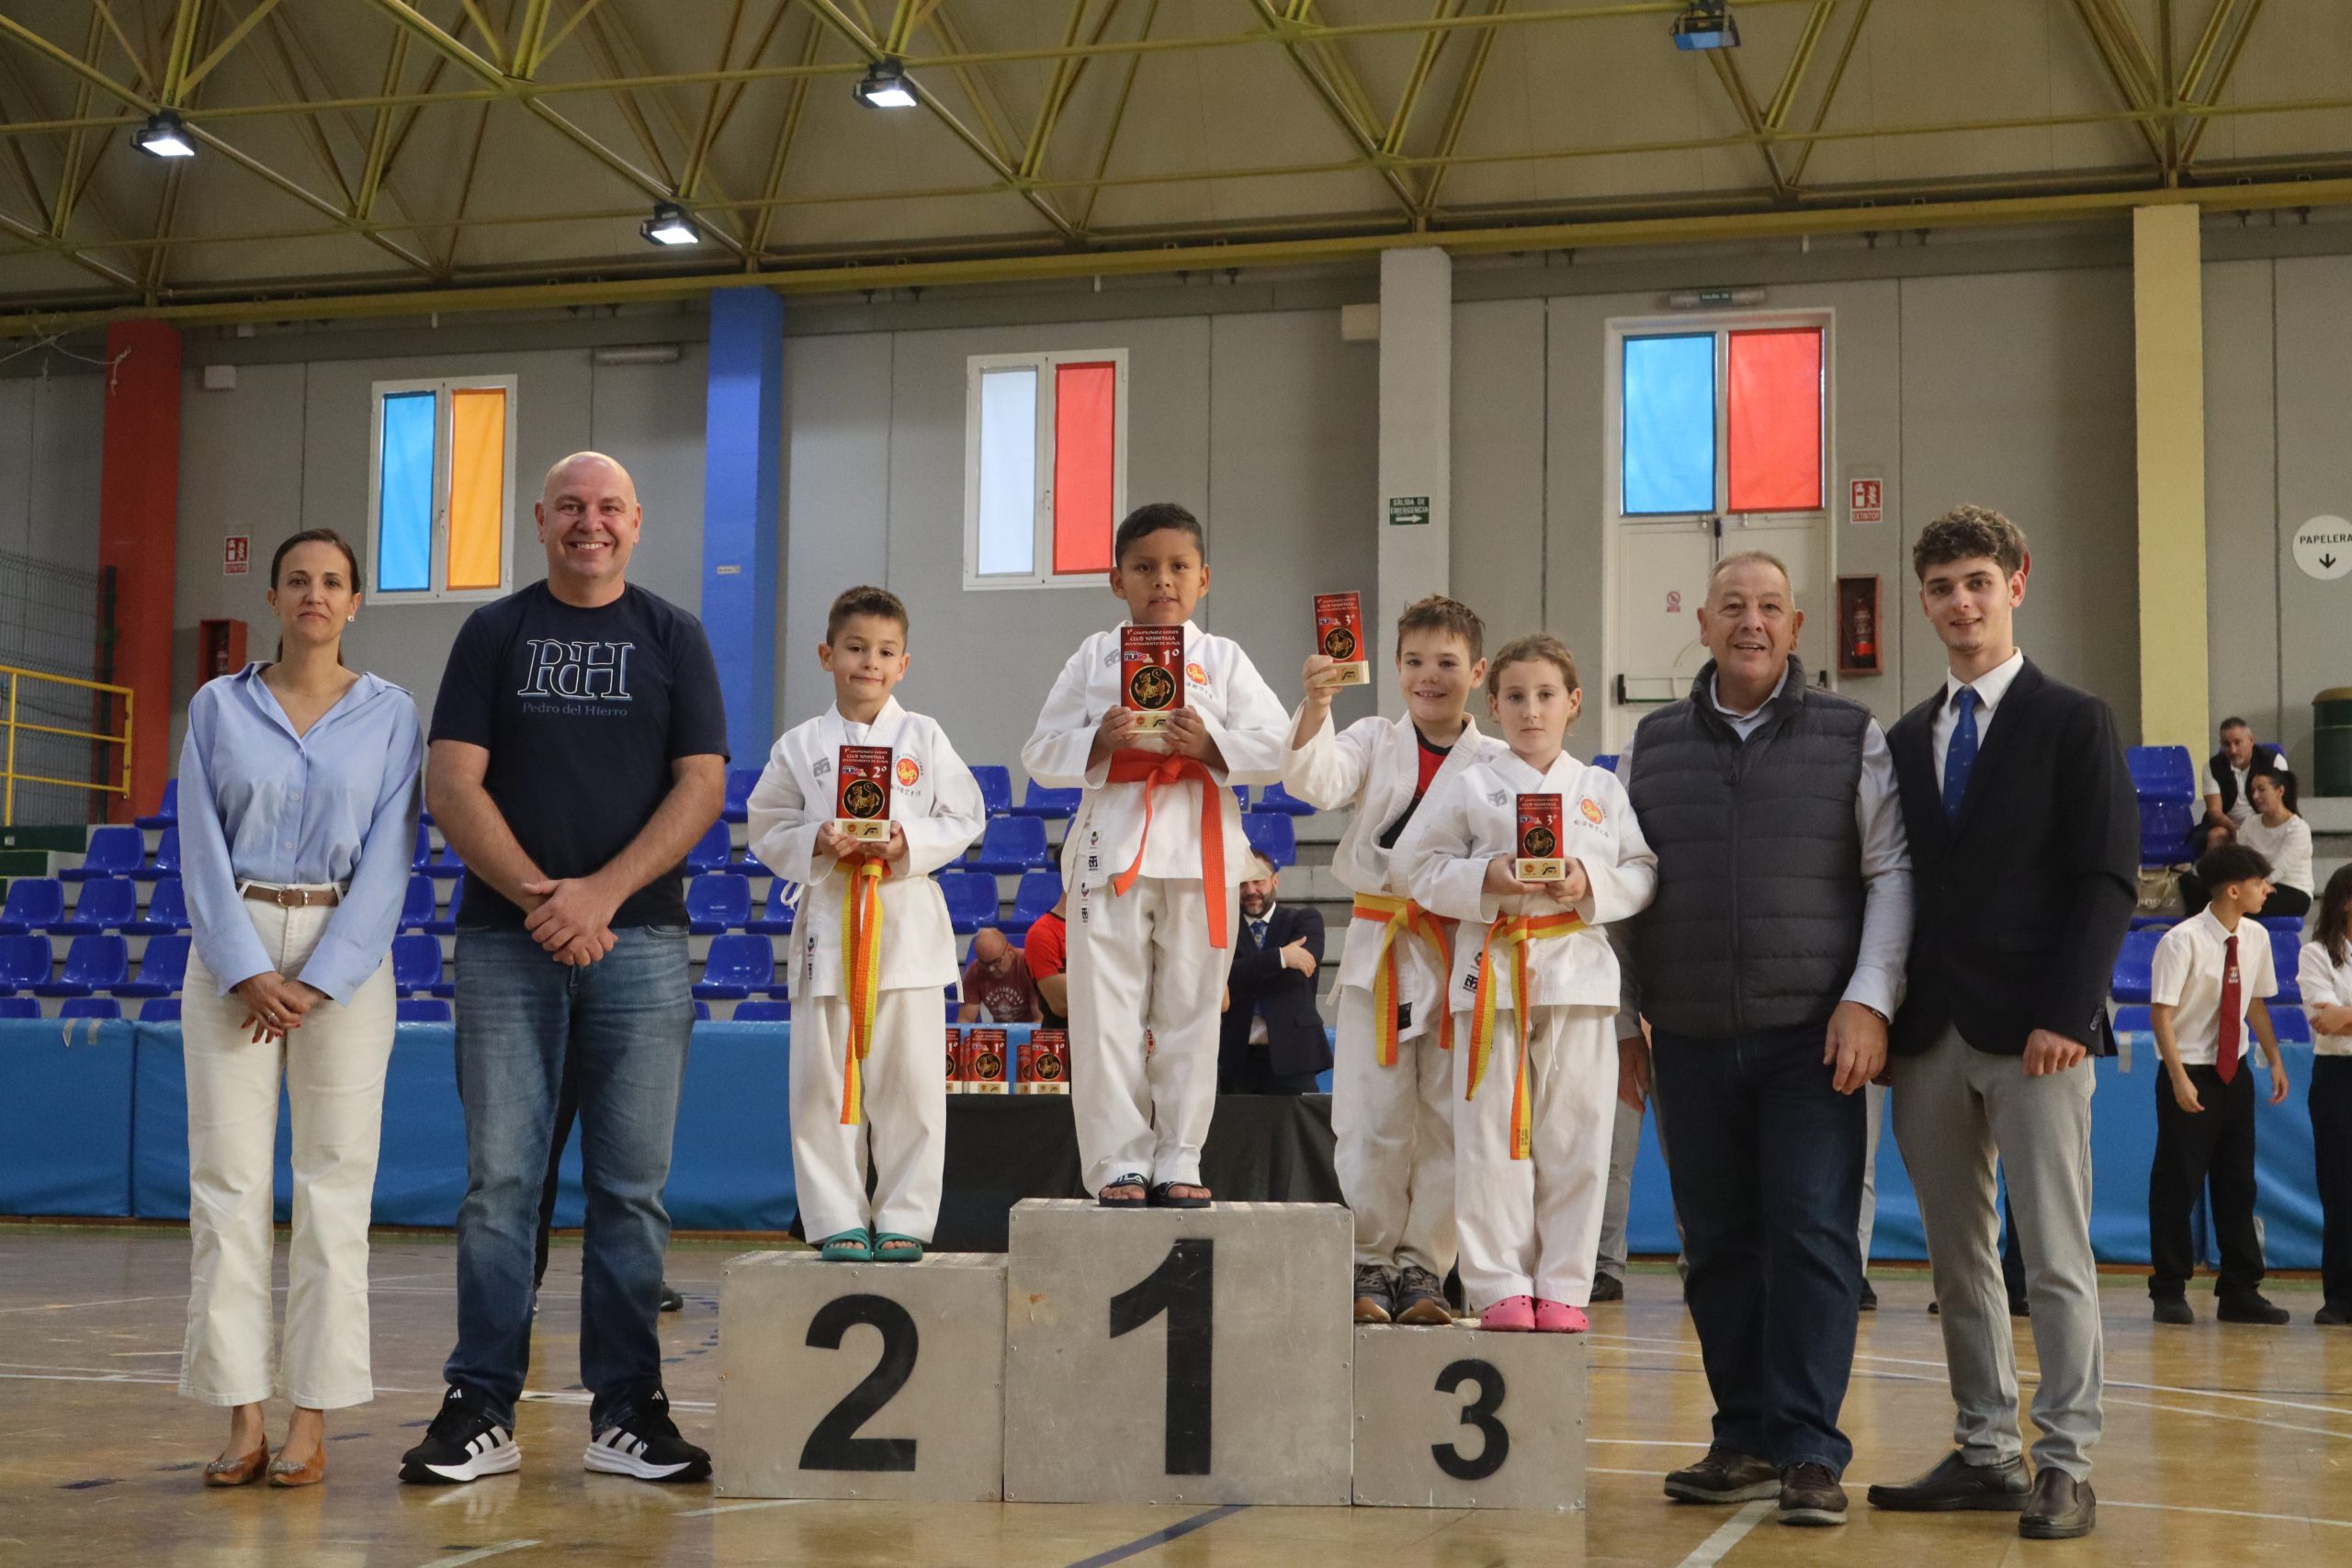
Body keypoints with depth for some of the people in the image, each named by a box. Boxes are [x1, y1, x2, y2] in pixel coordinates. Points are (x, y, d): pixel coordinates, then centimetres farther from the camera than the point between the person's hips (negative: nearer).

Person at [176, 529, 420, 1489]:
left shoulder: (390, 717, 5)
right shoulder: (219, 707, 8)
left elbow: (387, 861, -1)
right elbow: (202, 848, 3)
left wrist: (319, 980, -10)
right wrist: (246, 972, -9)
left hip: (346, 954, -1)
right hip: (232, 950, 1)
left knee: (334, 1181, -3)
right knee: (228, 1177, -2)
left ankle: (312, 1420, 0)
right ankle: (241, 1417, 2)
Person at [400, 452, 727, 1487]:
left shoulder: (674, 638, 11)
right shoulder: (492, 634, 11)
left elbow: (702, 786, 1)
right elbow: (452, 785, 2)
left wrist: (602, 892, -11)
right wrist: (537, 896, -11)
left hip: (639, 940, 0)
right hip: (505, 940, 0)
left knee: (632, 1187, 1)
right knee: (499, 1181, 0)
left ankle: (626, 1411, 8)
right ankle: (481, 1409, 6)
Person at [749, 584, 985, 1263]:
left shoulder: (924, 738, 5)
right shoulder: (800, 745, 5)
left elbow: (964, 818, 4)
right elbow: (767, 830, 6)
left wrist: (911, 844, -12)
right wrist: (817, 844, -12)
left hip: (907, 923, 0)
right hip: (828, 923, 1)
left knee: (910, 1081, 0)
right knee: (824, 1082, 1)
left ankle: (903, 1220, 9)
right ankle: (838, 1220, 10)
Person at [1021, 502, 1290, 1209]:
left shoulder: (1223, 659, 9)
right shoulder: (1094, 657, 9)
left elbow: (1277, 751, 2)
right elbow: (1041, 755, 6)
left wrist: (1209, 744, -13)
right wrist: (1101, 741, -12)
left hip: (1199, 849, 0)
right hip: (1113, 843, 0)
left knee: (1191, 1009, 4)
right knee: (1109, 1012, -2)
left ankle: (1178, 1161, 12)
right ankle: (1120, 1161, 6)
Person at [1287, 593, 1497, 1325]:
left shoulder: (1497, 764, 2)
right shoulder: (1373, 742, 4)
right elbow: (1315, 781, -14)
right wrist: (1316, 706, -29)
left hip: (1463, 953, 0)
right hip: (1380, 947, 0)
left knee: (1447, 1121, 5)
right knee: (1372, 1121, 2)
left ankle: (1422, 1269, 17)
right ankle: (1371, 1265, 16)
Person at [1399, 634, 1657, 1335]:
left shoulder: (1602, 790, 10)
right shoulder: (1471, 787, 6)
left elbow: (1644, 874, 8)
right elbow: (1423, 869, 3)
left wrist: (1590, 883, -10)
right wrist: (1485, 879, -13)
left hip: (1578, 970, 1)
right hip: (1492, 969, -1)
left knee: (1575, 1137, 2)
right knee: (1492, 1136, 0)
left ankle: (1563, 1288, 9)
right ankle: (1500, 1287, 7)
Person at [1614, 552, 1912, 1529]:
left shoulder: (1851, 738, 4)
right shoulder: (1652, 748, 11)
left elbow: (1890, 873, 1)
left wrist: (1869, 1001, -9)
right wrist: (1622, 1023, 10)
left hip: (1811, 1040, -3)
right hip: (1690, 1044, 3)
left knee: (1812, 1238, -7)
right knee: (1718, 1247, 7)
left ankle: (1808, 1453, -1)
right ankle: (1746, 1444, 17)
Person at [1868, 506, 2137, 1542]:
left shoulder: (2073, 723, 1)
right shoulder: (1906, 740, 15)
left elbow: (2108, 881, -5)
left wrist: (2064, 1016, -14)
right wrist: (1883, 1015, 4)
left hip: (2034, 1031, -5)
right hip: (1929, 1035, 5)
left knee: (2055, 1258, -2)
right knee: (1957, 1259, 8)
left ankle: (2066, 1467, 4)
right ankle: (1986, 1452, 16)